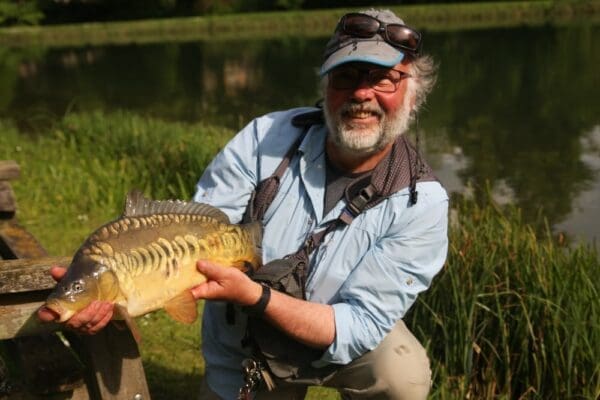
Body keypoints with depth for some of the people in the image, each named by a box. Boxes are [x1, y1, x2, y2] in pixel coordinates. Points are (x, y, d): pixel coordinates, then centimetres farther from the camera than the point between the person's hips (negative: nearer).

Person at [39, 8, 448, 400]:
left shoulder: (420, 202, -22)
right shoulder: (266, 138, -19)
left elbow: (357, 327, -26)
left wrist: (251, 294, -40)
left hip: (337, 346, -1)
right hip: (241, 358, 2)